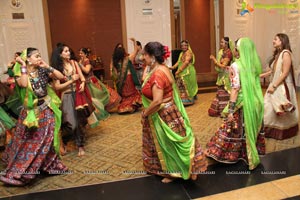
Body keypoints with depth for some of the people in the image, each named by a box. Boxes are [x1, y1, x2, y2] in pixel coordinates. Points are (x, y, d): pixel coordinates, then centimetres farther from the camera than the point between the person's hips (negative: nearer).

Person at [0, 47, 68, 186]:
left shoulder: (42, 71, 1)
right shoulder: (21, 73, -6)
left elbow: (61, 76, -7)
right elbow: (23, 83, -29)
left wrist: (47, 67, -9)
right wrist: (23, 66, -21)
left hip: (46, 110, 2)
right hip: (31, 111, -2)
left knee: (45, 139, 9)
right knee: (27, 141, 5)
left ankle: (47, 165, 27)